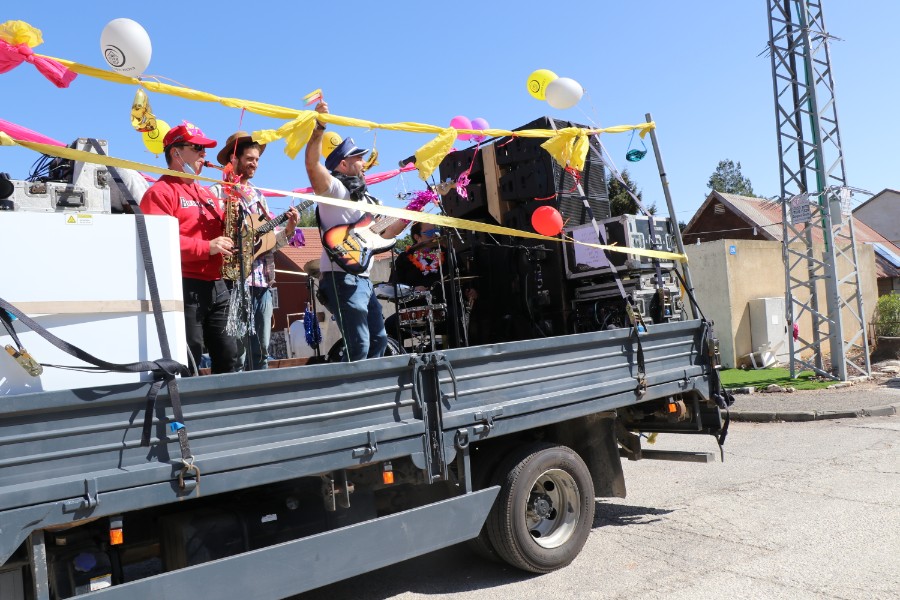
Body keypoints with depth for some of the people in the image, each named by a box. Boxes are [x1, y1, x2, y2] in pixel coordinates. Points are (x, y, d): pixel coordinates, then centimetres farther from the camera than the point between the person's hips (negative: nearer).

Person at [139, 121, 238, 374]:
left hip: (219, 286, 8)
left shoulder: (207, 194, 23)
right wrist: (206, 247, -21)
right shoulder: (160, 192, -5)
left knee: (228, 358, 10)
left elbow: (225, 230, 26)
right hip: (185, 287, -8)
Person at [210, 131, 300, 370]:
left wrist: (289, 229, 3)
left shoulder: (258, 195, 21)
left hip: (263, 279, 7)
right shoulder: (217, 192, 0)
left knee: (261, 350, 9)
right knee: (238, 350, -7)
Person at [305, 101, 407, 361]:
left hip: (363, 280, 10)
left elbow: (382, 234, 26)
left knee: (378, 340, 14)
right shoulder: (334, 189, -4)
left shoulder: (365, 199, 22)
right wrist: (319, 127, -30)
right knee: (360, 346, -13)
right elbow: (312, 164, -23)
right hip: (342, 278, -9)